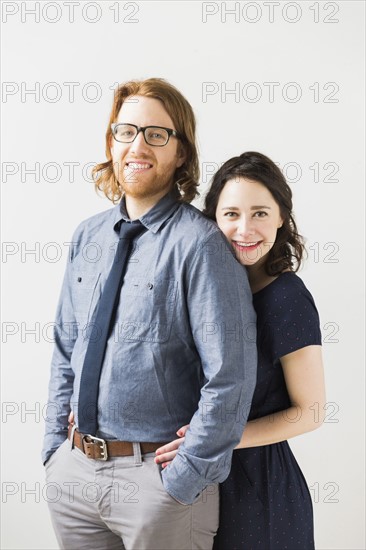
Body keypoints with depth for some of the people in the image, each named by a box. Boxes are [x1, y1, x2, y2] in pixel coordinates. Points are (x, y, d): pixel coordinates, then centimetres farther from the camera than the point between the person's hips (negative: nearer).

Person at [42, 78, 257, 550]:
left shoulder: (199, 242, -15)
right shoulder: (87, 236, 5)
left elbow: (231, 378, -17)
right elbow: (65, 350, 12)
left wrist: (184, 480, -14)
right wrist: (55, 446, 7)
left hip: (156, 477, -5)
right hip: (73, 468, 6)